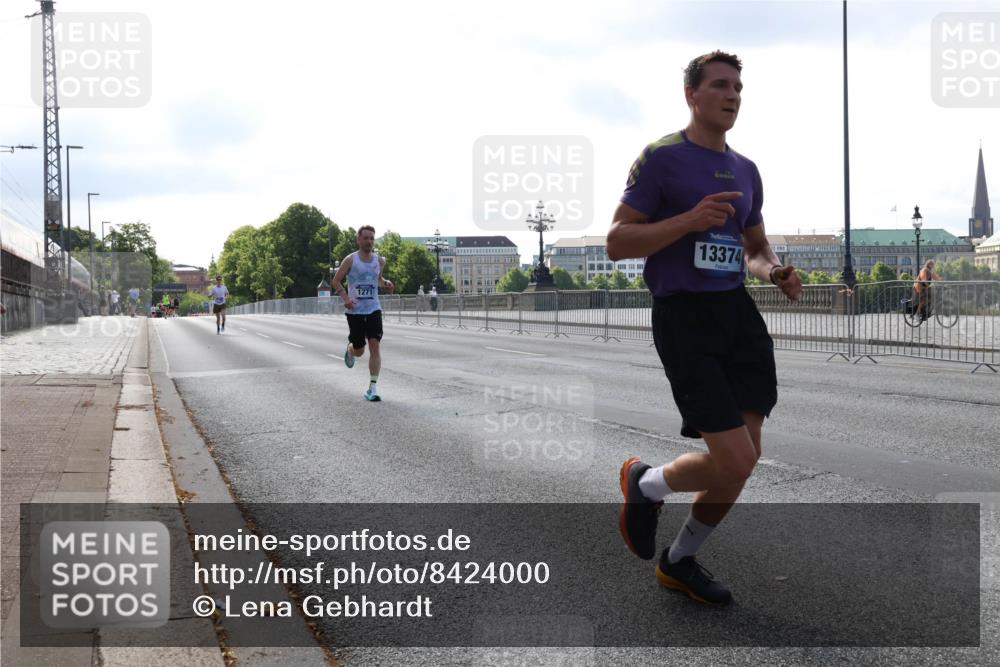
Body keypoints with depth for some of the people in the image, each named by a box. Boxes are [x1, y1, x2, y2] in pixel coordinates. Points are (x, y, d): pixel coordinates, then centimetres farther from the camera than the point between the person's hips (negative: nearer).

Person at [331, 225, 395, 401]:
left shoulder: (380, 261, 6)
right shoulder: (351, 260, -5)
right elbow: (336, 281, 0)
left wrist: (386, 283, 0)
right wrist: (345, 298, -16)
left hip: (373, 309, 2)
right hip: (355, 311, -2)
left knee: (375, 345, -13)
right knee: (359, 350, 6)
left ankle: (373, 388, -11)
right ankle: (350, 349, 47)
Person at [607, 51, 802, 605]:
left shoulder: (746, 171, 16)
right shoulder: (661, 157, -5)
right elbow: (616, 243, -9)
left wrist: (775, 272, 3)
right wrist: (691, 220, -21)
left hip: (737, 311, 7)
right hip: (683, 315, -7)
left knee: (742, 461, 4)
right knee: (735, 463, -14)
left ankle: (679, 561, 26)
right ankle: (643, 484, 17)